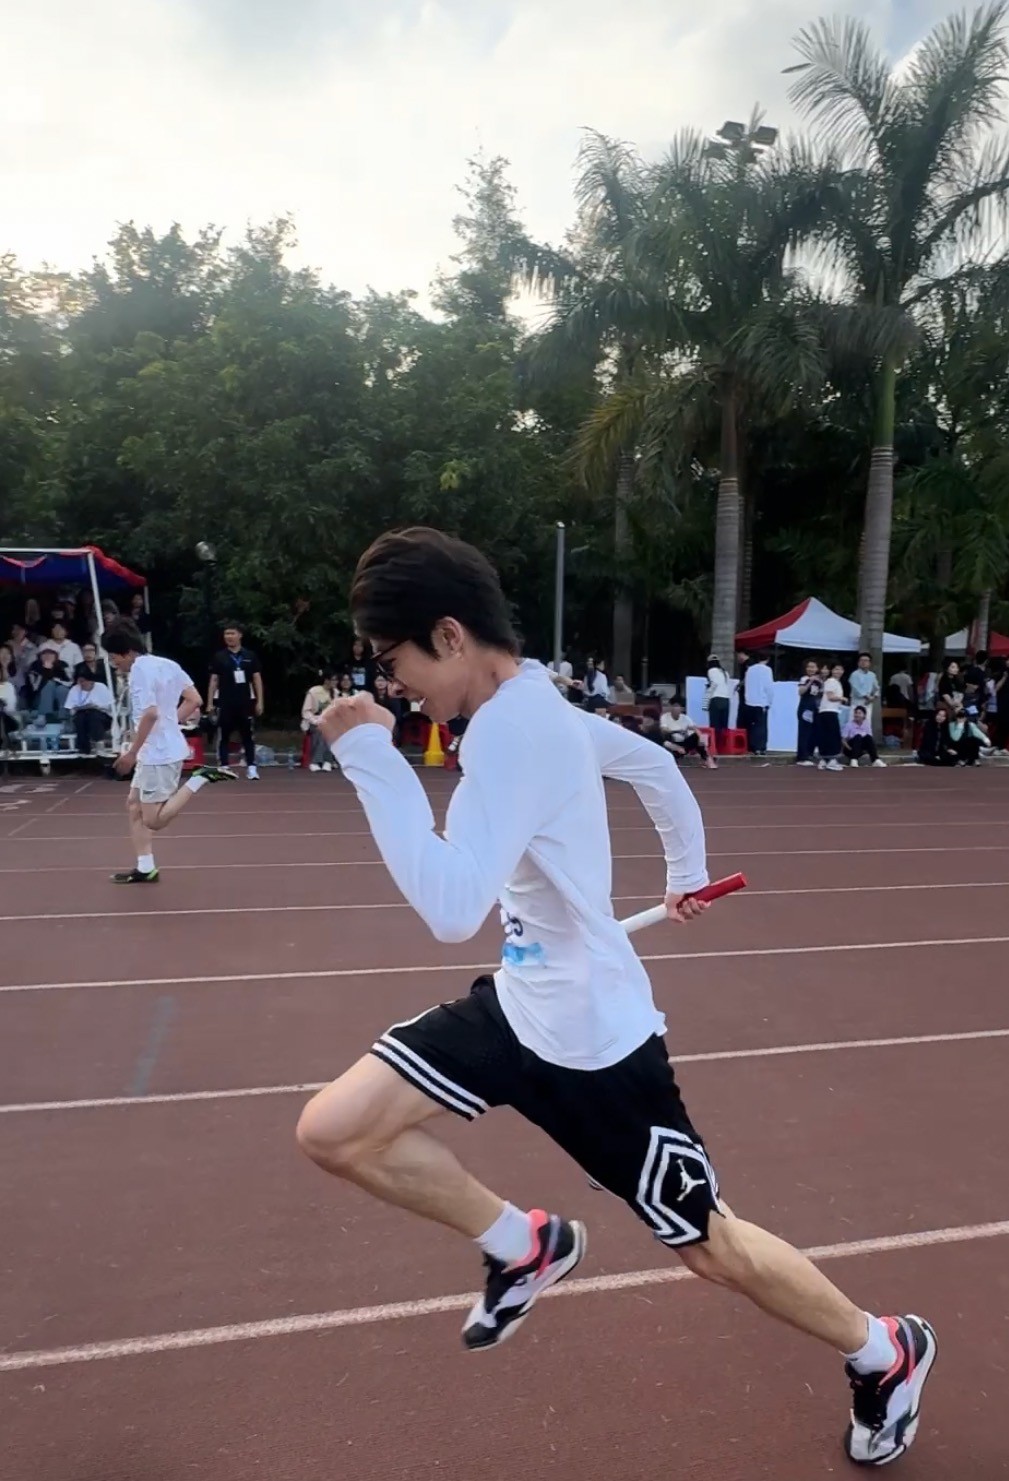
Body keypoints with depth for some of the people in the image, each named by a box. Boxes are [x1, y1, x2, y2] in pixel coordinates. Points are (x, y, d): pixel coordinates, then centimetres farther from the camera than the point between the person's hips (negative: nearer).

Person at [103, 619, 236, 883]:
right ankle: (145, 868, 15)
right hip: (157, 751, 10)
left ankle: (201, 777, -10)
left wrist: (132, 752, -18)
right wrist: (171, 723, 13)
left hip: (159, 753, -10)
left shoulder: (139, 670, -15)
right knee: (134, 804, 14)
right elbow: (195, 700, 12)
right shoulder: (167, 664, 10)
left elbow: (151, 713, -26)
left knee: (154, 821, -4)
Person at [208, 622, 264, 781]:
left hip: (245, 703, 0)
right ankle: (224, 768, 11)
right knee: (224, 736, 5)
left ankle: (251, 768, 5)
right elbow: (214, 681, 4)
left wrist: (259, 701, -1)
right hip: (225, 703, 0)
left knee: (248, 735, 3)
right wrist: (210, 703, -1)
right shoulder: (219, 657, 2)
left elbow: (257, 679, 5)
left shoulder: (250, 656, 3)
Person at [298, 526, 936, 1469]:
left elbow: (452, 911, -35)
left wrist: (367, 754, -31)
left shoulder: (510, 726, -26)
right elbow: (654, 762, 18)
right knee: (332, 1132, 1)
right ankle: (524, 1246, 22)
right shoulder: (536, 703, 3)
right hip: (520, 1005, 9)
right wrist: (686, 873, 30)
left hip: (592, 1038, -9)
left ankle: (886, 1354, 40)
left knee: (710, 1248, 12)